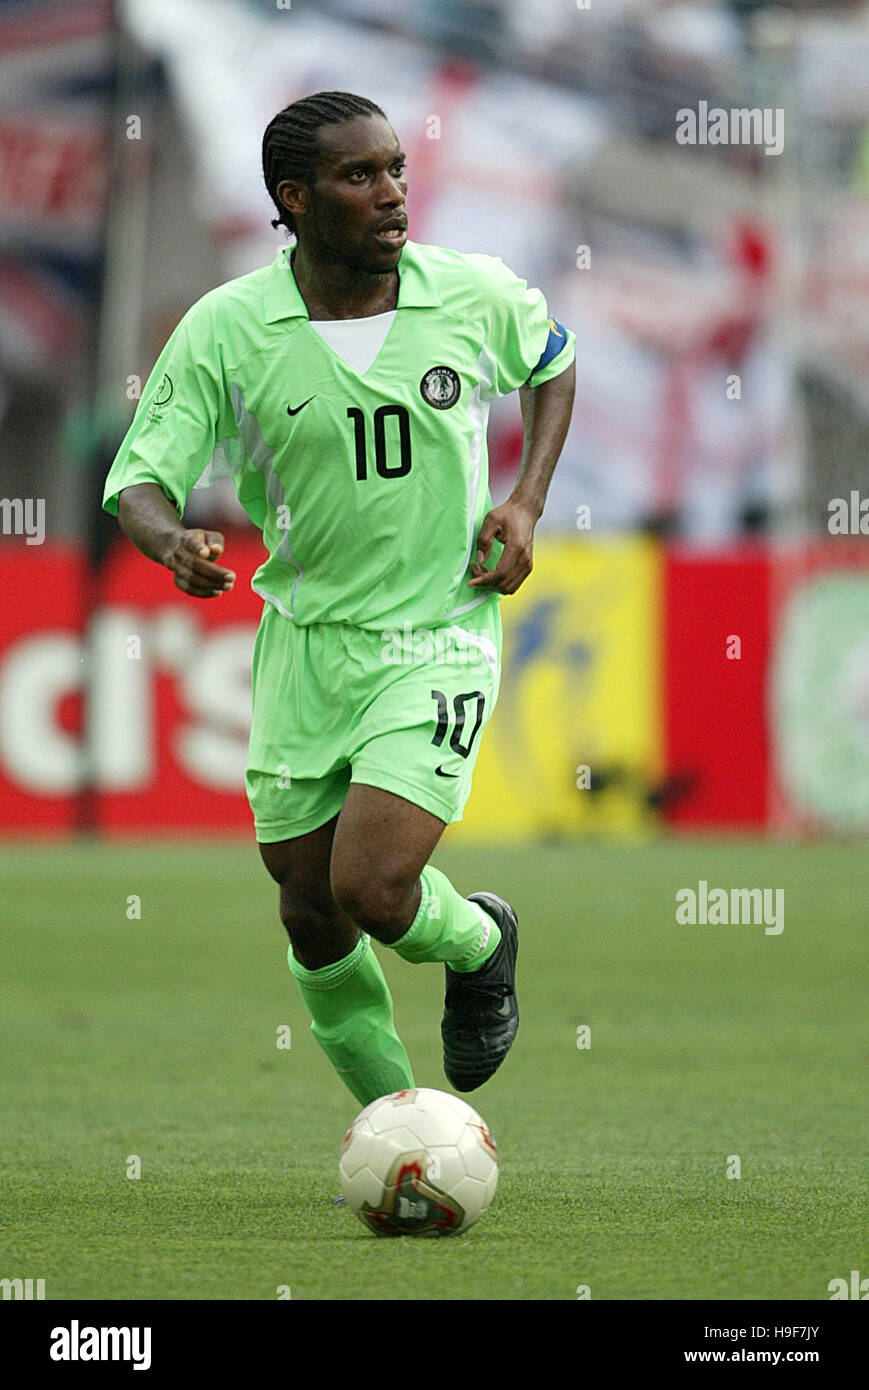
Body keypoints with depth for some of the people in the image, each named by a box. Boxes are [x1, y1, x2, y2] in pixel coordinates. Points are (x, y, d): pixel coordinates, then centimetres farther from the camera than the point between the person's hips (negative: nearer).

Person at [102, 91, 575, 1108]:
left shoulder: (476, 295, -8)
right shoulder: (225, 329, -11)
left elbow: (554, 361, 15)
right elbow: (138, 481, -9)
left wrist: (528, 503, 1)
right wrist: (173, 543, -32)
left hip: (438, 637, -2)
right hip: (304, 637, 2)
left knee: (372, 888, -19)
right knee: (313, 919, 9)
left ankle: (480, 945, 17)